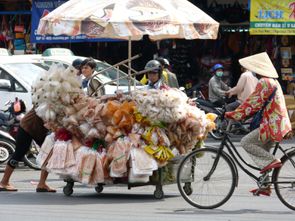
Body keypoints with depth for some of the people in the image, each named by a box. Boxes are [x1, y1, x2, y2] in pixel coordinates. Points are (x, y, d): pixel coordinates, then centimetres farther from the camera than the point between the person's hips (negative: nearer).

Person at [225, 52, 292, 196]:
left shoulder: (264, 82, -14)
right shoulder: (273, 81, 18)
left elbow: (253, 103, -17)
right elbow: (255, 103, 22)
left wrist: (233, 115, -13)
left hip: (272, 125, -10)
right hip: (279, 123, 10)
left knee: (246, 143, -10)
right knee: (262, 151, 13)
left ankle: (271, 161, -14)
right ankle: (265, 186, 14)